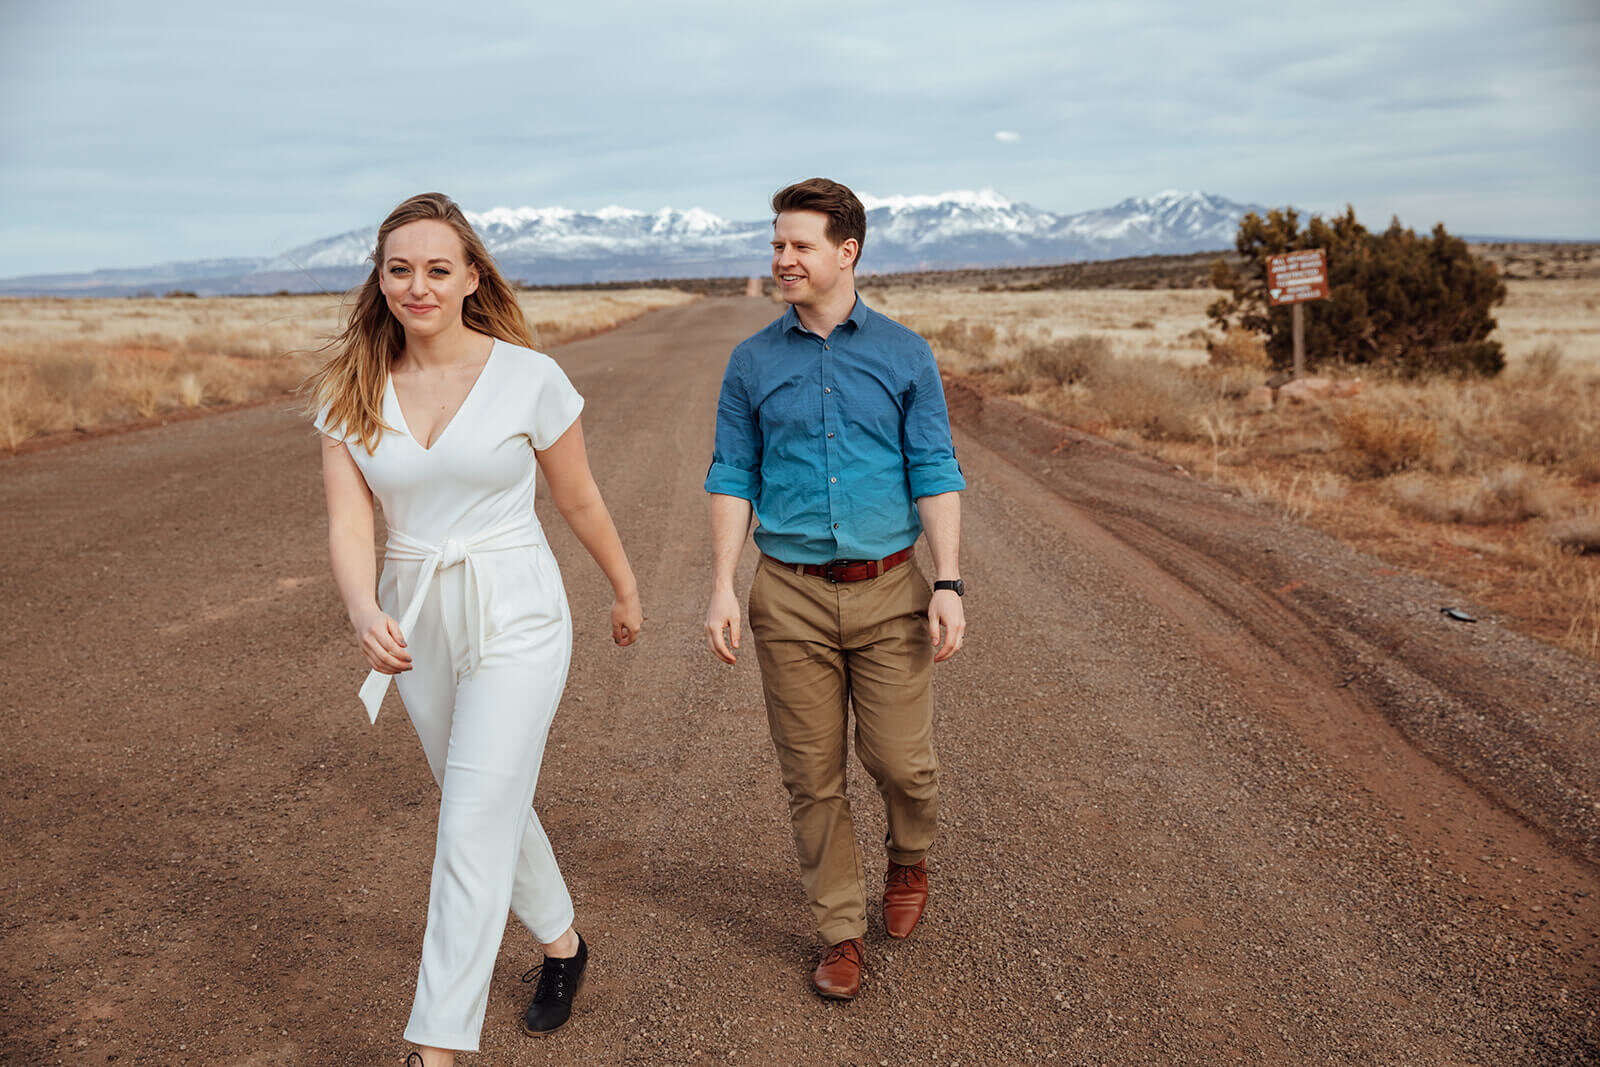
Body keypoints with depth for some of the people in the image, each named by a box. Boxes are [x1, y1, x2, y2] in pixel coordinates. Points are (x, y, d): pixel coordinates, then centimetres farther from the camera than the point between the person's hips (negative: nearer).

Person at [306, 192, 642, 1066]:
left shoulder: (529, 377, -10)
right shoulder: (352, 393, 0)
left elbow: (579, 501, 2)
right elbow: (348, 523, -9)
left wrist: (626, 592, 14)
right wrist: (365, 613, -29)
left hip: (513, 621, -5)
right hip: (416, 624, 5)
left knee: (472, 832, -9)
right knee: (493, 807, 20)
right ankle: (562, 945, 44)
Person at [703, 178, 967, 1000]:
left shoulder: (904, 355, 3)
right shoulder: (753, 363, 5)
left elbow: (935, 473, 1)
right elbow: (732, 479, 5)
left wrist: (949, 584, -8)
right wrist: (722, 588, -4)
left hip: (888, 592, -1)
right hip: (791, 597, 1)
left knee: (902, 762, 0)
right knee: (812, 776, 5)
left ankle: (908, 859, 34)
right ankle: (841, 931, 22)